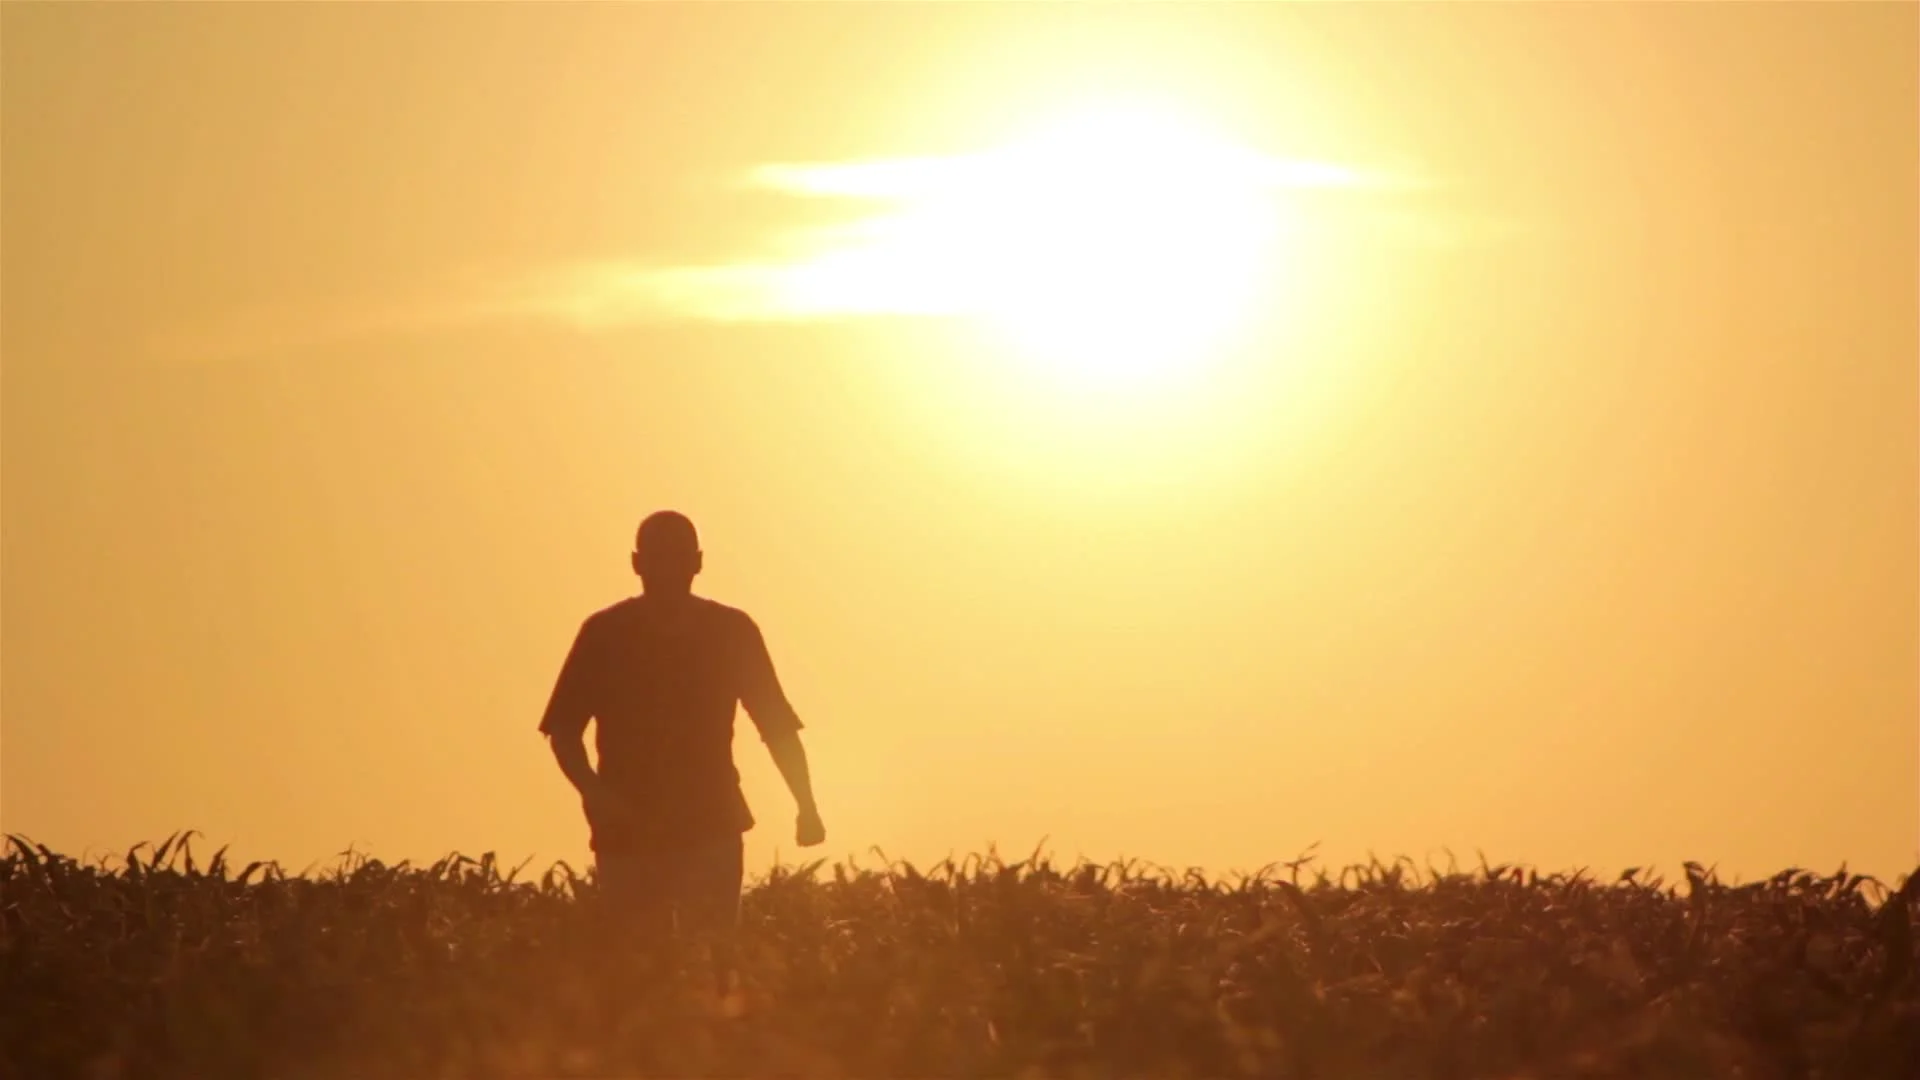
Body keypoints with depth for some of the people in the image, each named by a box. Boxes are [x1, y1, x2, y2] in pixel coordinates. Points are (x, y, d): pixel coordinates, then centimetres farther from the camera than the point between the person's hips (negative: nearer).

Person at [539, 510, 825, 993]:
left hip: (711, 828, 0)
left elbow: (777, 724, 4)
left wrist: (806, 805, -7)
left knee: (710, 961, -10)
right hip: (628, 833, 0)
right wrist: (593, 790, -17)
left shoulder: (731, 631, 1)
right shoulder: (604, 635, 0)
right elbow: (564, 727, 1)